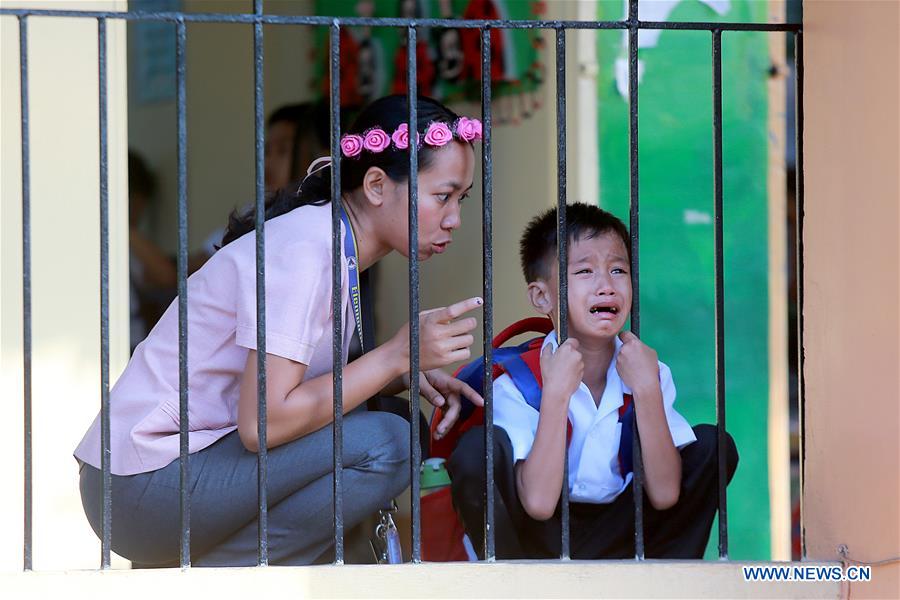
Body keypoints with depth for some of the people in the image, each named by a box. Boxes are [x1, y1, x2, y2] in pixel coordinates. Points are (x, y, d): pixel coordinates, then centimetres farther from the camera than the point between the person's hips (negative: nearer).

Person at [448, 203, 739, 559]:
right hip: (538, 542, -3)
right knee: (477, 448, -28)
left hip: (614, 540, 3)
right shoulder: (517, 382, -15)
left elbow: (664, 495, -15)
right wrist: (556, 392, -29)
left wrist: (647, 389, -21)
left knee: (714, 446, -11)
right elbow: (538, 502, -28)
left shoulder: (648, 373, -5)